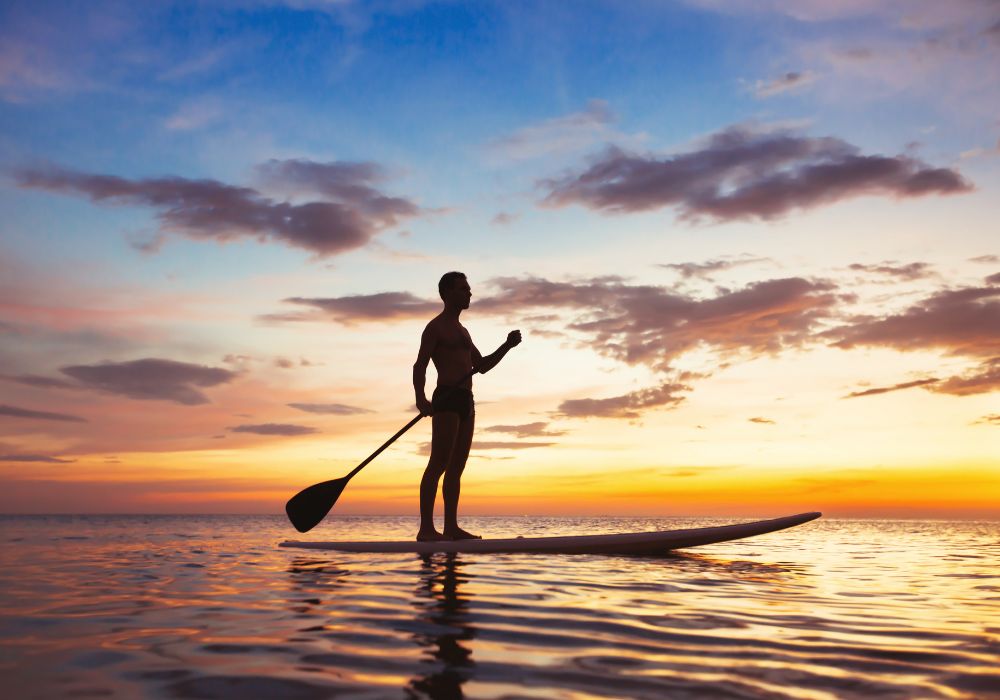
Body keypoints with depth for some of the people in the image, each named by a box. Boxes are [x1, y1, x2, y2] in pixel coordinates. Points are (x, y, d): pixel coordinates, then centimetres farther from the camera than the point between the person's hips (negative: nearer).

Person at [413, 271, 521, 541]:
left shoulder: (462, 331, 25)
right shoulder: (435, 327, -1)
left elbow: (482, 366, 26)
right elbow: (419, 366, -12)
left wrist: (507, 346, 12)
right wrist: (420, 398, -29)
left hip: (466, 401, 9)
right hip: (447, 399, -9)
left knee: (457, 466, 5)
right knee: (439, 463, -14)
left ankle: (451, 527, 6)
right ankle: (426, 528, -16)